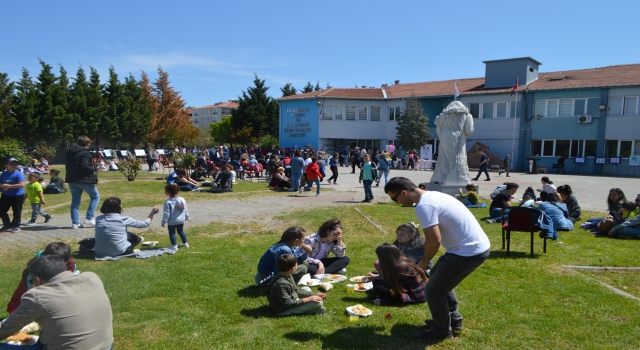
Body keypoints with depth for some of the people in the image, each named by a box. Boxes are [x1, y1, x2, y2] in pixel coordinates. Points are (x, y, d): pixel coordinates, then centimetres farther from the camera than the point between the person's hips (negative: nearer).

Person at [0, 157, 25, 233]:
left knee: (16, 212, 4)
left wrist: (9, 186, -25)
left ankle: (16, 226, 17)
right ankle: (7, 225, 25)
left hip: (17, 196, -6)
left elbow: (21, 184, -24)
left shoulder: (18, 174, -14)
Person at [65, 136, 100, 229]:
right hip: (84, 179, -7)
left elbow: (67, 165, 16)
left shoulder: (70, 151, 12)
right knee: (95, 196, 8)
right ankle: (89, 219, 0)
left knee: (75, 201, 12)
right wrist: (93, 169, -11)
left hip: (72, 180, 8)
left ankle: (75, 222, 11)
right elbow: (84, 166, -25)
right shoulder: (85, 153, -14)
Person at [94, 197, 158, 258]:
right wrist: (152, 213, 18)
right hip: (120, 252, -4)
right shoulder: (123, 219, -10)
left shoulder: (98, 219, -1)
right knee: (140, 238, 18)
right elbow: (145, 224, 2)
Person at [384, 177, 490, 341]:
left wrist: (424, 262, -7)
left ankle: (441, 331, 21)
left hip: (470, 252, -10)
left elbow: (434, 240, -25)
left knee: (433, 290, 1)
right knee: (437, 275, 27)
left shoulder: (423, 206, -20)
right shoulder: (432, 196, 12)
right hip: (478, 246, 10)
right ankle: (453, 319, 37)